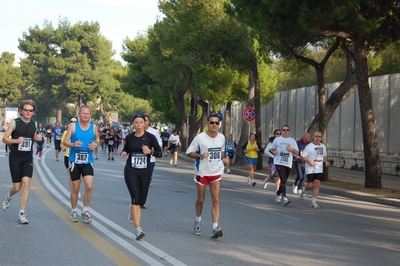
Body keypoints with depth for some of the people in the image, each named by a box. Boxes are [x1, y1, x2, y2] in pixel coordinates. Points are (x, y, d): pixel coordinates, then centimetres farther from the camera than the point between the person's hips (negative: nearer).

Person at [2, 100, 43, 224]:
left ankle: (22, 214, -8)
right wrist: (16, 140, -25)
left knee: (26, 183, -13)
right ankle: (8, 197, 40)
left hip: (28, 157, 3)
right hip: (15, 157, -3)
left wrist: (37, 138, -2)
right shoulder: (14, 122, -7)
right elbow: (4, 138, -7)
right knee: (17, 187, 2)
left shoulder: (34, 124, 5)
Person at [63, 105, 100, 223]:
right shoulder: (73, 126, -4)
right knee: (75, 188, 8)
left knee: (89, 187, -12)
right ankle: (73, 212, 25)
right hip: (75, 161, -1)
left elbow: (97, 139, 17)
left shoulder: (94, 127, 2)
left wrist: (96, 144, -6)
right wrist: (73, 144, -22)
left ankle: (85, 211, 6)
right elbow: (65, 142, -3)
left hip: (88, 162, 1)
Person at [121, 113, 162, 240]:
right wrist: (123, 153, -4)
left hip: (145, 172, 1)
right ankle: (138, 229, -12)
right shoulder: (129, 137, 1)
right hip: (131, 171, -1)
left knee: (141, 201, 9)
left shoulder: (150, 137, -4)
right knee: (136, 199, -13)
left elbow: (160, 153, -1)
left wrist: (150, 151, -20)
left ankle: (133, 209, 46)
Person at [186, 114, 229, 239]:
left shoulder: (222, 137, 3)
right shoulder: (200, 137, -10)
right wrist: (200, 156, -23)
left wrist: (224, 159, 1)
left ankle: (215, 227, -14)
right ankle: (198, 221, 36)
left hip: (216, 172, 2)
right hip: (202, 172, -2)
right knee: (200, 199, 11)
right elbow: (188, 152, -6)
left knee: (216, 200, -8)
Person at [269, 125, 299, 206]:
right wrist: (274, 151, -9)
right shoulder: (277, 139, 6)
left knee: (284, 181, 12)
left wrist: (291, 149, -12)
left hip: (288, 164, 3)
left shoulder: (292, 141, 9)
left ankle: (278, 193, 37)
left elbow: (297, 153, 8)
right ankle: (284, 198, -19)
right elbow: (271, 149, 14)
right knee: (283, 180, -16)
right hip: (279, 163, -3)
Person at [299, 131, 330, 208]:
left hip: (319, 169, 4)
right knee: (310, 185, -2)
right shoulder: (309, 146, -7)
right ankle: (303, 190, 35)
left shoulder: (323, 146, 10)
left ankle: (313, 202, -2)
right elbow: (303, 156, -7)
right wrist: (309, 161, -21)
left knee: (317, 184, -8)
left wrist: (326, 161, 4)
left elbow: (325, 156, 24)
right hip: (310, 169, -4)